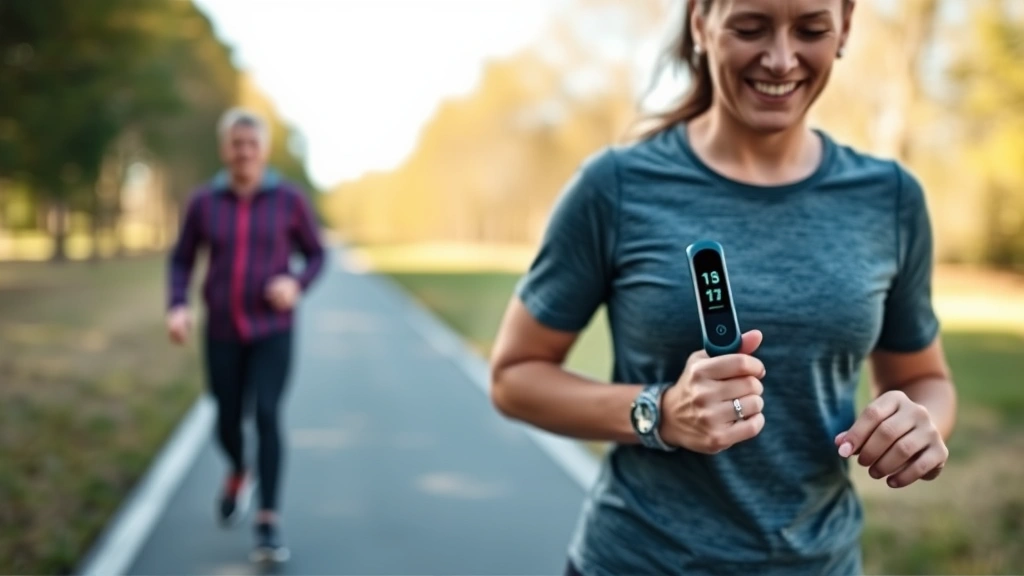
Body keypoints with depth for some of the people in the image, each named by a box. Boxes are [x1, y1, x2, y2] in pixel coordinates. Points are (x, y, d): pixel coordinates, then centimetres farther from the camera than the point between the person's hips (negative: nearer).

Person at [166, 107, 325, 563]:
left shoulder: (289, 199, -6)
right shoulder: (204, 202, -2)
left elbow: (316, 255, 4)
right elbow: (182, 258, 8)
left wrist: (297, 284, -16)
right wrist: (177, 307, -8)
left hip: (273, 330, -2)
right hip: (222, 332, 2)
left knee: (267, 415, -17)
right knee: (227, 420, 12)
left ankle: (268, 523, -10)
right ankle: (239, 473, 47)